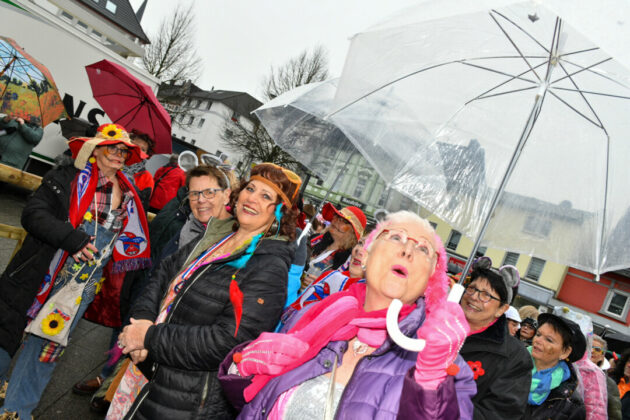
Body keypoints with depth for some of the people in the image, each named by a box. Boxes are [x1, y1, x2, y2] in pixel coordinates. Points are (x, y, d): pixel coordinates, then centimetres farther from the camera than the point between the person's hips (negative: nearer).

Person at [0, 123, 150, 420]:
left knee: (47, 345, 12)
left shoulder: (129, 196, 9)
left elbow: (133, 238, 19)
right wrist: (72, 239, -23)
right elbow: (33, 214, -12)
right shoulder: (68, 179, -4)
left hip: (86, 284, 3)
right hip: (41, 274, -3)